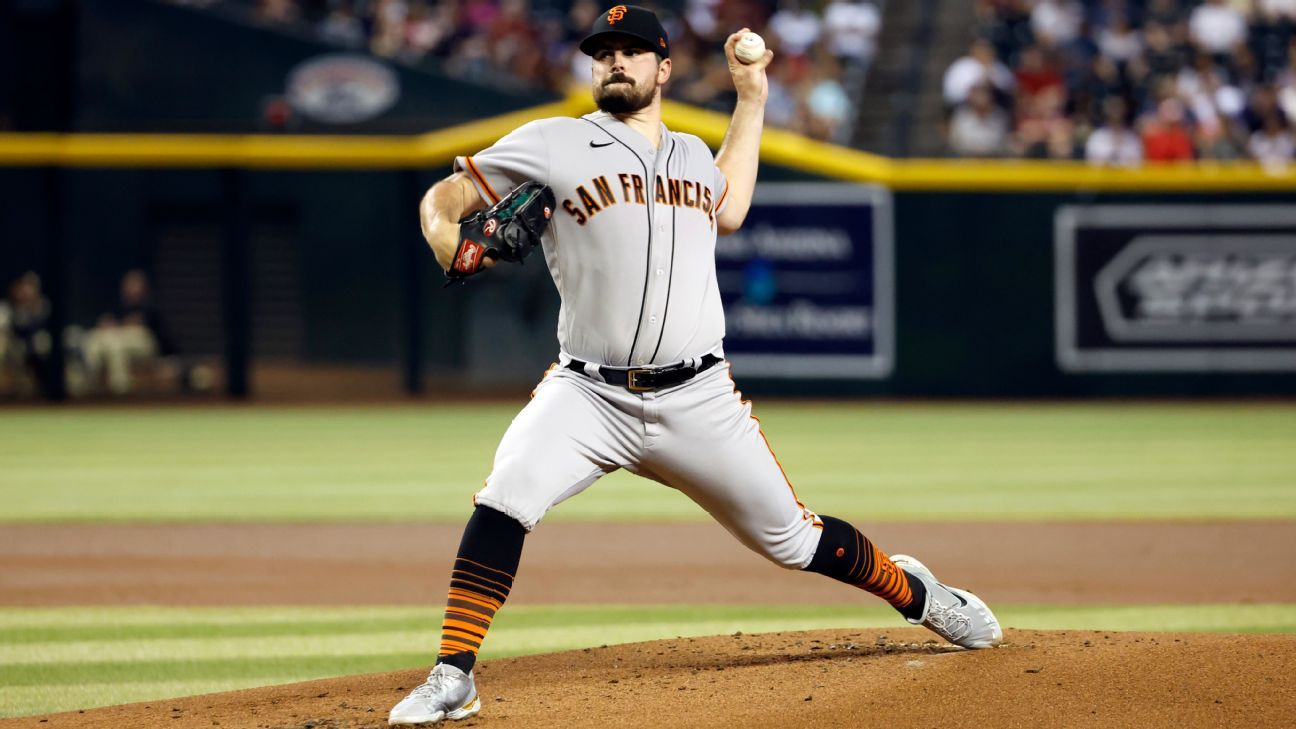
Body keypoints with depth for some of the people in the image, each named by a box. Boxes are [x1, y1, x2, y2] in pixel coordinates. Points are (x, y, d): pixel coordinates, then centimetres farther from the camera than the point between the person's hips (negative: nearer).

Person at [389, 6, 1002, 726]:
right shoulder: (553, 145, 0)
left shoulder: (692, 154, 15)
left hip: (698, 403, 3)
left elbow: (727, 209, 37)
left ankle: (915, 592, 35)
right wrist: (446, 237, -22)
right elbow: (446, 194, 2)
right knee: (506, 496, -28)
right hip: (588, 396, -3)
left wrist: (750, 98, 32)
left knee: (792, 538, 8)